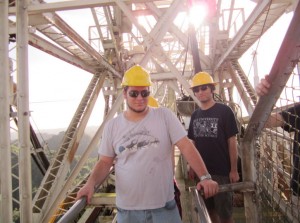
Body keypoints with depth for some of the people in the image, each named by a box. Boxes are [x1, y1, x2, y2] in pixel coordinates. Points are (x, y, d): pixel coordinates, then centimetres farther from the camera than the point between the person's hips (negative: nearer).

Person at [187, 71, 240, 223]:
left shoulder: (224, 111, -9)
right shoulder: (195, 115, 5)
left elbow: (232, 142, -9)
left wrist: (234, 170, -11)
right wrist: (192, 167, 8)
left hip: (222, 171, -4)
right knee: (210, 210, 16)